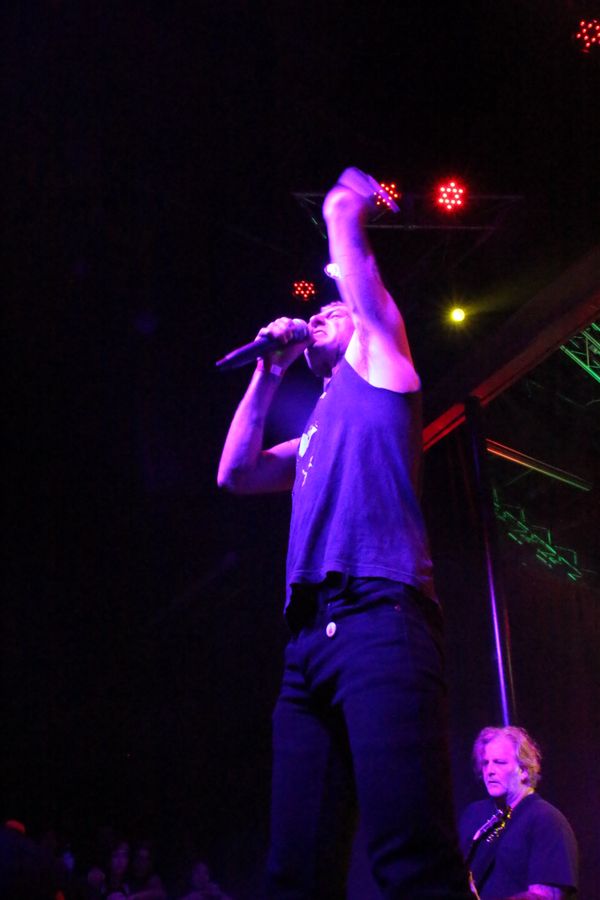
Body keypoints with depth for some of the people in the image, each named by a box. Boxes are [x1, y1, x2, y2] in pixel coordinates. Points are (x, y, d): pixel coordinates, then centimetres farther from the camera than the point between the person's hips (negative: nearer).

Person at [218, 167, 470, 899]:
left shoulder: (379, 362, 19)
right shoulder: (316, 437, 34)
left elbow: (359, 280, 13)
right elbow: (235, 473, 27)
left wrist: (344, 214, 32)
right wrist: (270, 372, 30)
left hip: (378, 615, -7)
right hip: (310, 641, 8)